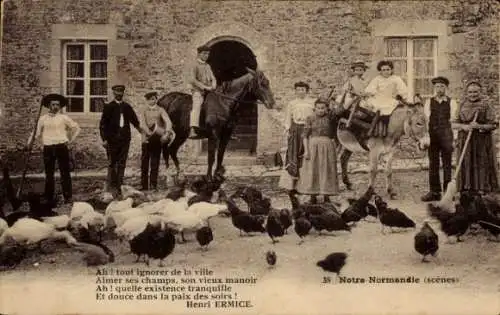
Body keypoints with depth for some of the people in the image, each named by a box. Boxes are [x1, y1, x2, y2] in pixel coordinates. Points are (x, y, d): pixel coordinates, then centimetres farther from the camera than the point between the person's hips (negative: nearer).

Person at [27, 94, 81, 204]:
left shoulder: (63, 118, 5)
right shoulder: (43, 118, 9)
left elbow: (76, 128, 11)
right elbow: (37, 133, 9)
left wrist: (70, 140, 5)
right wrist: (30, 142, -5)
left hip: (61, 147, -2)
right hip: (48, 148, 2)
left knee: (65, 173, -2)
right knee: (49, 174, 6)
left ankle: (68, 197, 3)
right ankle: (49, 197, 15)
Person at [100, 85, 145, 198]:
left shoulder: (127, 107, 12)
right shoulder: (108, 107, 1)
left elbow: (134, 120, 18)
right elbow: (103, 124, -1)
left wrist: (139, 128, 4)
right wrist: (104, 139, -7)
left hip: (125, 139, 3)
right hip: (112, 139, -3)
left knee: (122, 164, 4)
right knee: (112, 164, 1)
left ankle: (119, 187, 9)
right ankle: (111, 187, 9)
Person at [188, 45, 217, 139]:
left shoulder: (208, 66, 19)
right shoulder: (195, 65, -2)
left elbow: (213, 78, 18)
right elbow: (193, 80, -12)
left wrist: (213, 86, -4)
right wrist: (205, 87, -18)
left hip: (209, 92, 8)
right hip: (198, 91, -8)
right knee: (196, 108, -26)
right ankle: (192, 131, -41)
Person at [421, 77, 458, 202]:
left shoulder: (451, 102, 6)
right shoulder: (429, 102, 9)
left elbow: (452, 118, -5)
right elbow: (426, 118, -4)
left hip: (446, 136, -1)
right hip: (432, 136, 2)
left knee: (447, 164, 3)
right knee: (433, 164, 4)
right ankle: (434, 192, 9)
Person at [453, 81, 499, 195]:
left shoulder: (487, 104, -2)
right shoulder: (462, 104, 10)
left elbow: (494, 124, -5)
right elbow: (454, 123, 8)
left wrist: (479, 126, -21)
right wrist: (463, 126, -13)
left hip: (482, 142, -3)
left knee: (481, 167, -4)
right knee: (466, 167, 3)